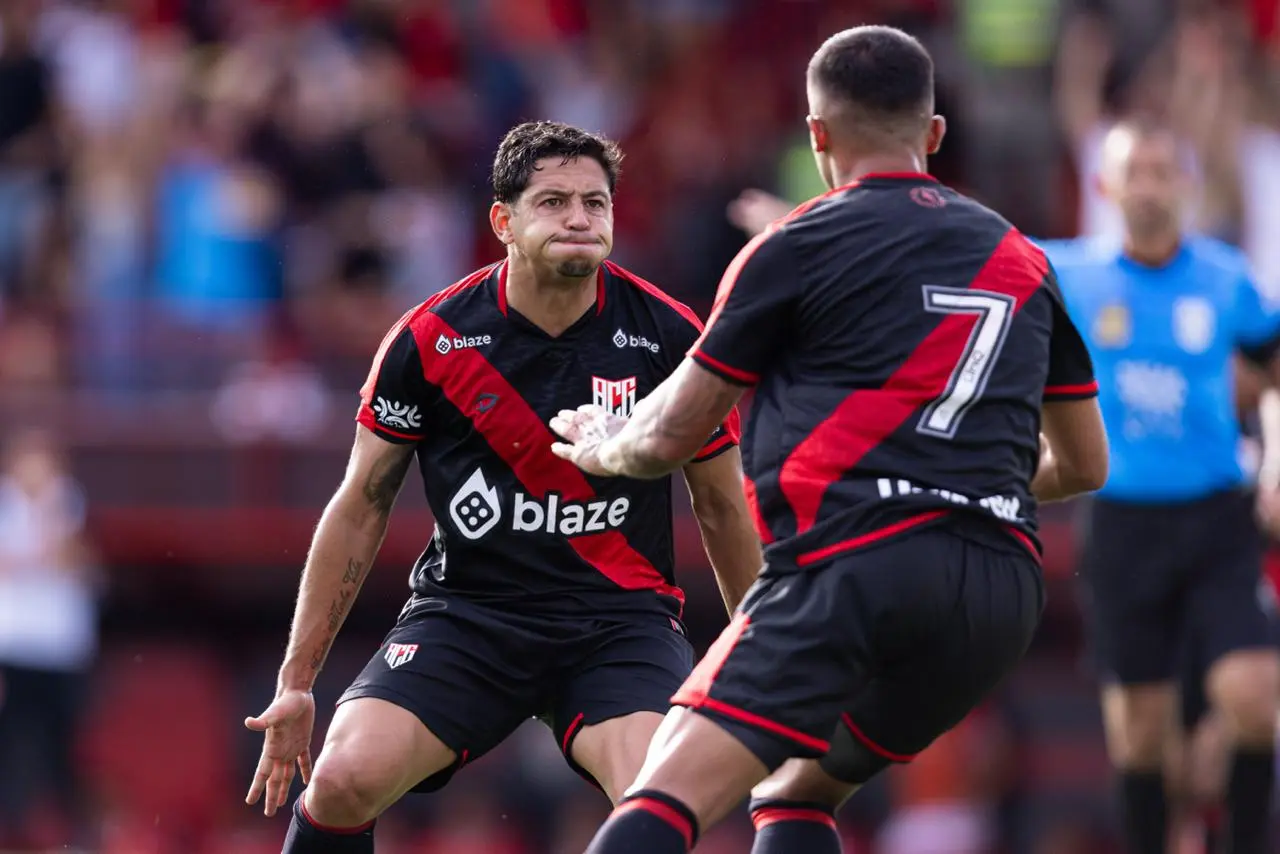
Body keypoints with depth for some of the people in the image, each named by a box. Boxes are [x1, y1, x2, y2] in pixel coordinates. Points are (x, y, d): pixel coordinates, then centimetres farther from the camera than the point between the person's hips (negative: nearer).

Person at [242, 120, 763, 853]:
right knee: (343, 780, -21)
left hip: (622, 615, 0)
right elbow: (361, 509, 5)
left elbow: (722, 510, 9)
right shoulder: (430, 340, -5)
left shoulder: (670, 337, -5)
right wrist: (297, 681, 5)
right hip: (466, 608, 1)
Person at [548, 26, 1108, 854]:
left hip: (859, 560, -6)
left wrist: (604, 446, 34)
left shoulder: (795, 249, 6)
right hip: (1004, 585, 6)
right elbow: (1085, 464, 29)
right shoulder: (1023, 261, 21)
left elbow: (670, 437, 11)